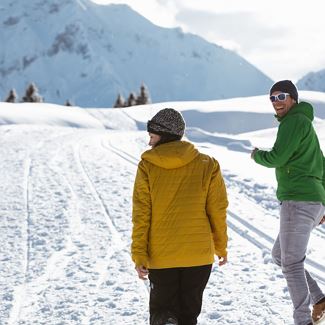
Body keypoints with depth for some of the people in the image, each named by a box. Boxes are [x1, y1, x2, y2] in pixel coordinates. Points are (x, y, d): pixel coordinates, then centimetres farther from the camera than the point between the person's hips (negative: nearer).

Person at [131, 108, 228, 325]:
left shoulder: (147, 166, -6)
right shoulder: (207, 165, -3)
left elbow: (141, 214, -7)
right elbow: (217, 211, 1)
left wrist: (139, 255, -2)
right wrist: (221, 247, 13)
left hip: (161, 256, -1)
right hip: (199, 254, 1)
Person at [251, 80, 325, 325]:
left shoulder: (295, 121, -6)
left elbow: (277, 157, -14)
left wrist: (257, 155, 7)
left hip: (298, 201, -10)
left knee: (291, 263, -7)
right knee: (280, 255, 18)